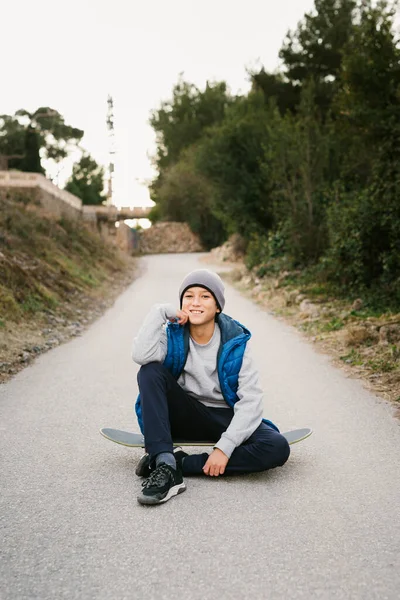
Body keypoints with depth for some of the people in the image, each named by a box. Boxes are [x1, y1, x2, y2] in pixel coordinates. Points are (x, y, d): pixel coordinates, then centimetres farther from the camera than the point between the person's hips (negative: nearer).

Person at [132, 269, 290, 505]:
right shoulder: (174, 334, -6)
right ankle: (164, 465, -34)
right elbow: (141, 356, -29)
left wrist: (225, 446, -25)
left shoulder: (235, 341, -9)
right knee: (150, 371, -24)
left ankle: (178, 464, -25)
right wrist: (160, 312, -21)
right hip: (187, 416, 0)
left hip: (226, 419, 0)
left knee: (278, 448, -29)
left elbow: (251, 399, -16)